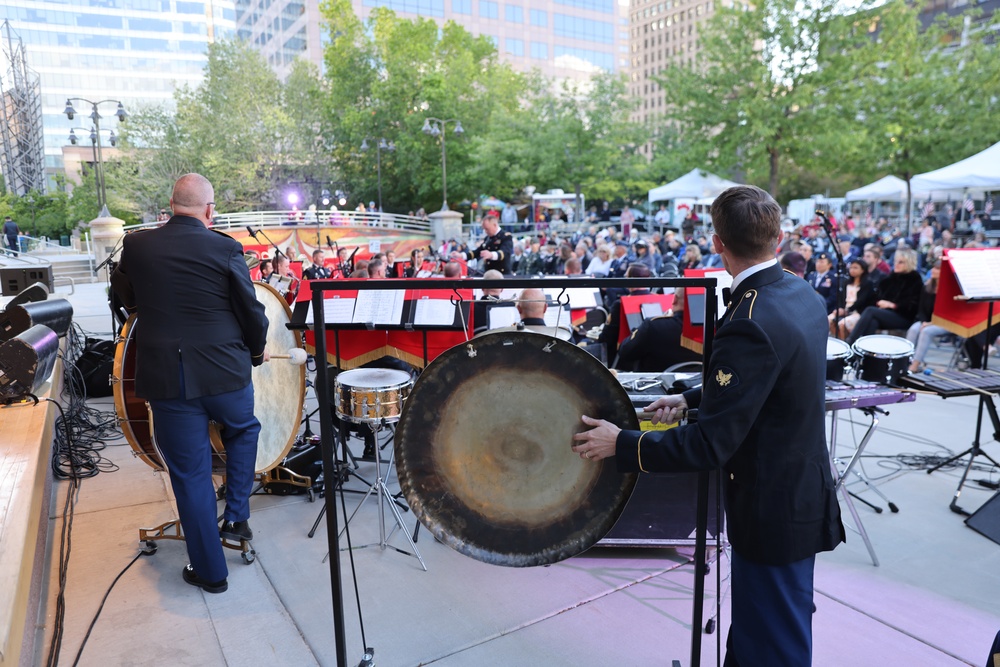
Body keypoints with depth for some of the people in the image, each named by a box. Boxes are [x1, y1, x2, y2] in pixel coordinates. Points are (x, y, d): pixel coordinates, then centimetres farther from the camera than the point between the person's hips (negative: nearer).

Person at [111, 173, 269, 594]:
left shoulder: (136, 245, -1)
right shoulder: (225, 248, -8)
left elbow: (125, 297, 15)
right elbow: (252, 312, -5)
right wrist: (256, 351, 13)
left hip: (167, 377, 2)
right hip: (225, 372, -1)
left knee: (190, 473, 11)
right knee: (243, 431, 30)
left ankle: (210, 571, 23)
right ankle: (236, 516, 26)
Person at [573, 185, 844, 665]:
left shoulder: (750, 324, -29)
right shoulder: (801, 294, 0)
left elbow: (711, 444, -27)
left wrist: (621, 444, -18)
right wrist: (692, 398, 7)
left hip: (774, 512, -9)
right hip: (802, 491, 9)